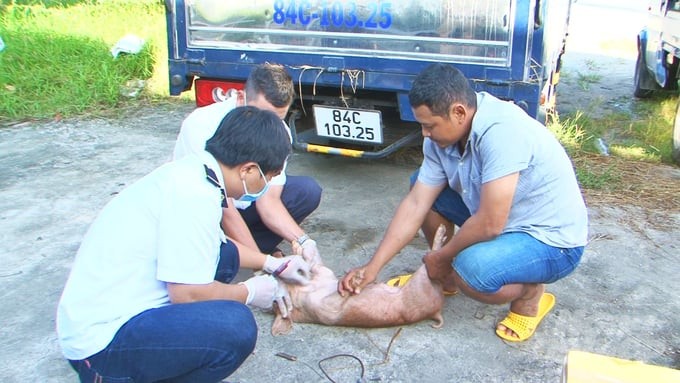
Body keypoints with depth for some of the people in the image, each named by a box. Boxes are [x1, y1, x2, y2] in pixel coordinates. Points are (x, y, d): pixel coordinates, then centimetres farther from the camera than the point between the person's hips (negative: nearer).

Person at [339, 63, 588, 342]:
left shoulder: (501, 131, -33)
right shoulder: (442, 137, -7)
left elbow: (489, 224, -32)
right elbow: (415, 205, -5)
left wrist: (443, 257, -14)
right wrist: (372, 267, -7)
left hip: (553, 240, -8)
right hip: (502, 219, 8)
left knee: (470, 270, -35)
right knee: (421, 187, 3)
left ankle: (530, 294, -1)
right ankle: (443, 276, 17)